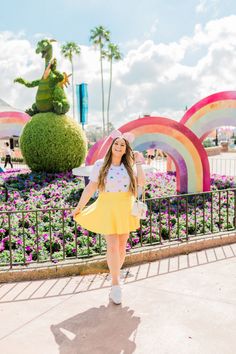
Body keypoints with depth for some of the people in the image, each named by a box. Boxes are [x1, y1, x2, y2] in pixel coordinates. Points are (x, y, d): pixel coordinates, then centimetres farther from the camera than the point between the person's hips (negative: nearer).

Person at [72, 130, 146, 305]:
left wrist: (138, 163, -7)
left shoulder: (129, 166, 3)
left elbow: (142, 182, -10)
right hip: (108, 209, -3)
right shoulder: (100, 165, -4)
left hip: (125, 210, 3)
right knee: (112, 246, -7)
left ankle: (115, 276, 31)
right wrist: (79, 207, 0)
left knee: (122, 246, 10)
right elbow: (91, 188, -2)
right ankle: (116, 284, 7)